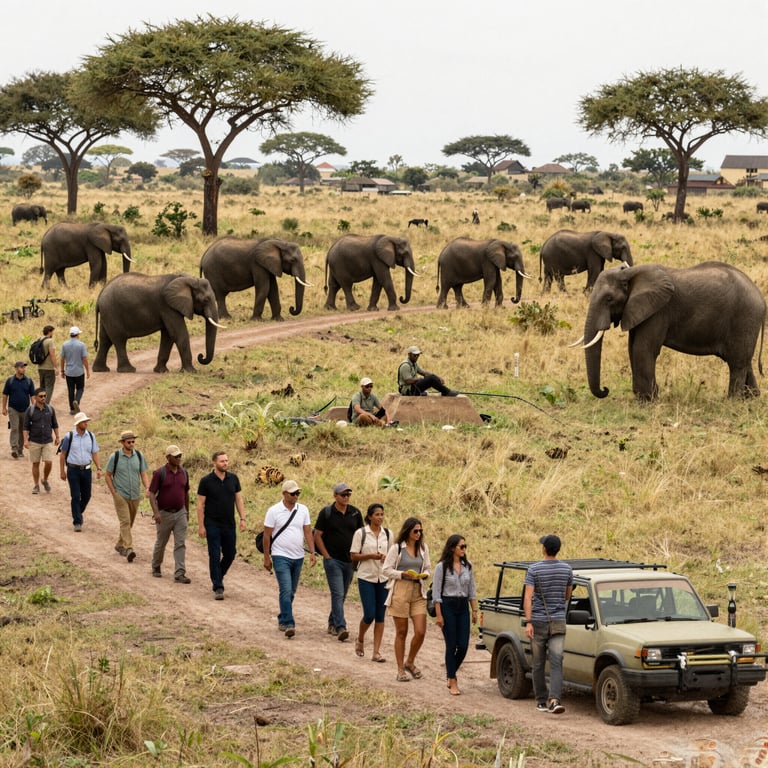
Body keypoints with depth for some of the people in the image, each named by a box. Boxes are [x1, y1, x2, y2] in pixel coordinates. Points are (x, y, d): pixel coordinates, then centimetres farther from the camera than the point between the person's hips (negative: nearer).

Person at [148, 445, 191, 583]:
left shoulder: (183, 472, 2)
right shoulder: (159, 473, -12)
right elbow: (151, 493, -15)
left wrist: (187, 511, 20)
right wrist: (155, 512, -26)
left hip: (180, 513, 3)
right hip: (164, 514, -3)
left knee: (180, 544, -5)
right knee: (160, 543, 13)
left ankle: (179, 574, -8)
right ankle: (156, 567, 36)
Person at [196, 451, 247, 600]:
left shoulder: (233, 479, 3)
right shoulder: (206, 481, -8)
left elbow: (238, 499, 9)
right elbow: (200, 504, -5)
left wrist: (242, 519, 0)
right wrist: (201, 526, -9)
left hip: (229, 525, 4)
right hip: (212, 525, -4)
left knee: (230, 554, 10)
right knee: (215, 556, -4)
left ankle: (219, 575, 37)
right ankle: (218, 588, 1)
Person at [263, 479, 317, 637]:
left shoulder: (303, 510, 5)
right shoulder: (274, 511, -6)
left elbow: (308, 532, 6)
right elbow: (267, 535, -2)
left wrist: (312, 553, -4)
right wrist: (266, 558, -3)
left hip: (298, 557, 5)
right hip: (281, 557, -5)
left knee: (291, 592, 12)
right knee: (286, 590, -15)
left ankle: (282, 620, 26)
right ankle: (288, 624, -18)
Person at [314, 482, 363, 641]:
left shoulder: (356, 513, 6)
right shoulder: (326, 513, -4)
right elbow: (317, 535, -2)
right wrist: (326, 556, -7)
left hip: (349, 561, 5)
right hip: (333, 560, -5)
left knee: (342, 595, 12)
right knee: (338, 594, -14)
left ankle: (332, 624, 25)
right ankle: (340, 627, -21)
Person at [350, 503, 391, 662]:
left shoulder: (388, 533, 7)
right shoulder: (361, 533, -4)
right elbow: (353, 556, -4)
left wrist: (386, 557, -9)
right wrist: (371, 556, -18)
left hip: (384, 578, 4)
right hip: (366, 577, -4)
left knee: (380, 616, 3)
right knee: (369, 614, -8)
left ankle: (376, 652, 7)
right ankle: (360, 640, 22)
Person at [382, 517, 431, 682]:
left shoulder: (423, 548, 11)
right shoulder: (396, 548, -2)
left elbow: (428, 568, 19)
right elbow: (386, 569, -2)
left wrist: (424, 575, -4)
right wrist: (403, 574, -15)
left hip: (418, 592, 4)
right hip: (400, 590, -4)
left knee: (421, 631, -4)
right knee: (401, 632, 2)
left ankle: (410, 662, 20)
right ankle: (400, 670, 12)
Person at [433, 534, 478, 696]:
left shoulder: (467, 566, 8)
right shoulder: (442, 567, -6)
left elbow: (472, 591, 14)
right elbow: (436, 592, -7)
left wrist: (474, 610, 8)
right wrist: (438, 615, -11)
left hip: (463, 607, 4)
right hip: (447, 606, -4)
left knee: (463, 646, 0)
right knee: (451, 646, -2)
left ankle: (451, 673, 24)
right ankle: (452, 682, 7)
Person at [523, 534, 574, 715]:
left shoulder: (534, 570, -7)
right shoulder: (566, 569, 2)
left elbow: (528, 597, -16)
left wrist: (528, 622, -19)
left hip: (538, 622, -1)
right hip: (558, 622, 1)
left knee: (538, 664, 10)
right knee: (556, 663, -7)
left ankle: (541, 701, 16)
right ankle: (554, 700, -24)